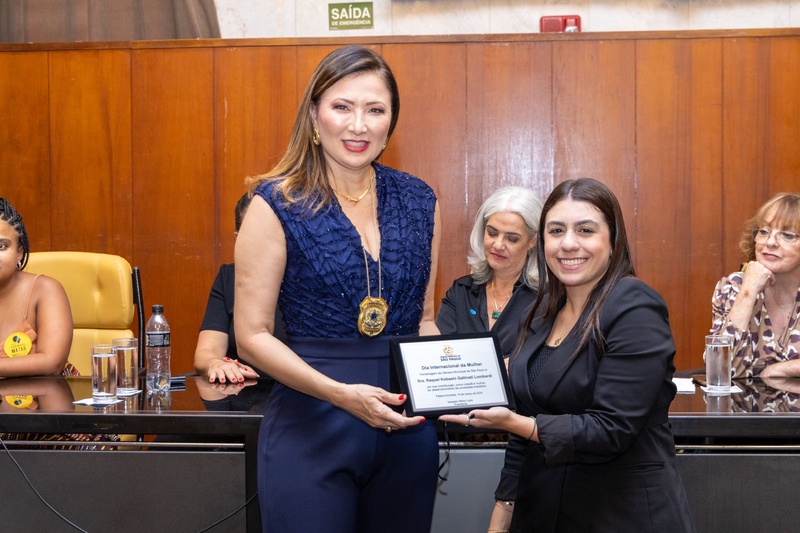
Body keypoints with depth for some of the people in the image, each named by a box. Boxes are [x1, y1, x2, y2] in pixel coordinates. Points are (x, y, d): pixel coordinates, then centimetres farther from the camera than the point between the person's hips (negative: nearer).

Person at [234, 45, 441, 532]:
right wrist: (343, 395, -20)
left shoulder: (419, 201, 5)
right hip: (312, 427, -4)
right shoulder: (279, 204, -7)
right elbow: (253, 335, -9)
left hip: (408, 428, 4)